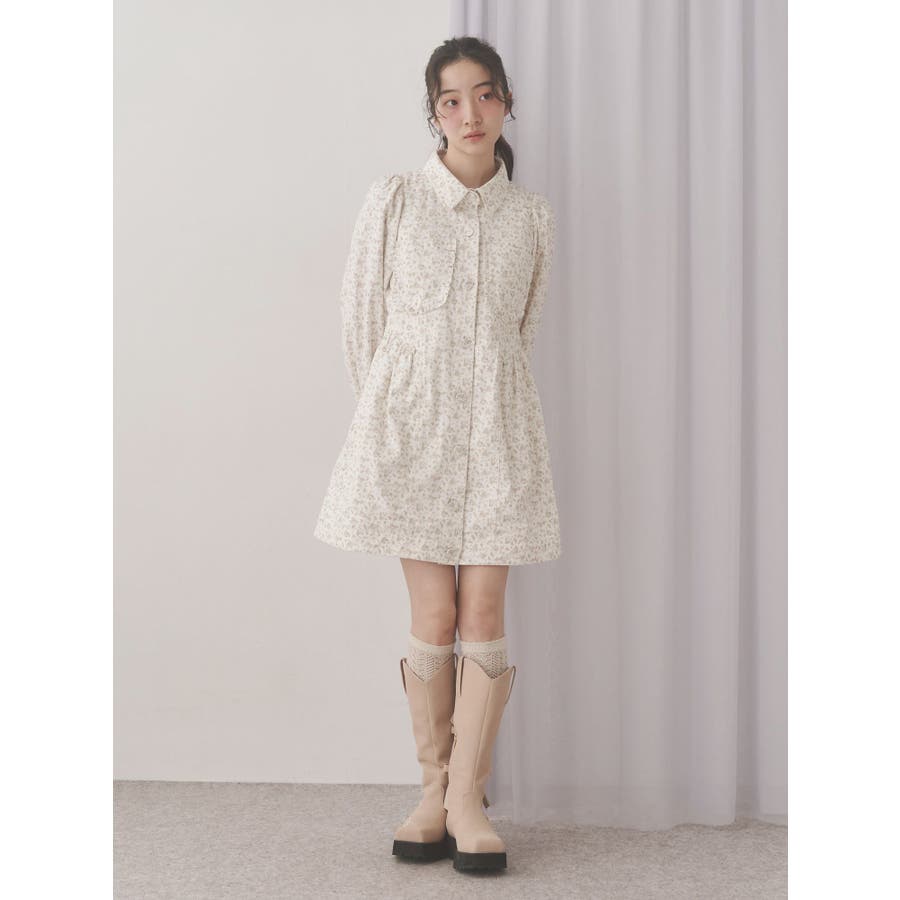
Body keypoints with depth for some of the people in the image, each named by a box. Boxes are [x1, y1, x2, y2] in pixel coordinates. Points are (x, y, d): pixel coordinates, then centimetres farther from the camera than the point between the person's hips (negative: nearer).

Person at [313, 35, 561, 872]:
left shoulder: (532, 214, 8)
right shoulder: (393, 199, 2)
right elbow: (360, 314, 7)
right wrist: (390, 408, 10)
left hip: (497, 421, 2)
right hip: (410, 417, -2)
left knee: (484, 613, -2)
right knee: (433, 615, -1)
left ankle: (467, 798, 8)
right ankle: (433, 792, 12)